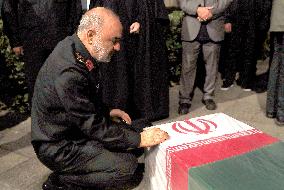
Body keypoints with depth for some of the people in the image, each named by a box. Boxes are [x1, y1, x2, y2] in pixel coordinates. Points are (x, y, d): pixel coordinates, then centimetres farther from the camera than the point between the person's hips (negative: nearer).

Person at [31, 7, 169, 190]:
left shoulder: (74, 47, -2)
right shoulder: (68, 72, -32)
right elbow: (93, 127, -26)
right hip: (60, 146, -9)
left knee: (141, 128, 7)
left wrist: (106, 111, 5)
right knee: (126, 166, -19)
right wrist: (139, 139, -19)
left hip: (81, 126, 9)